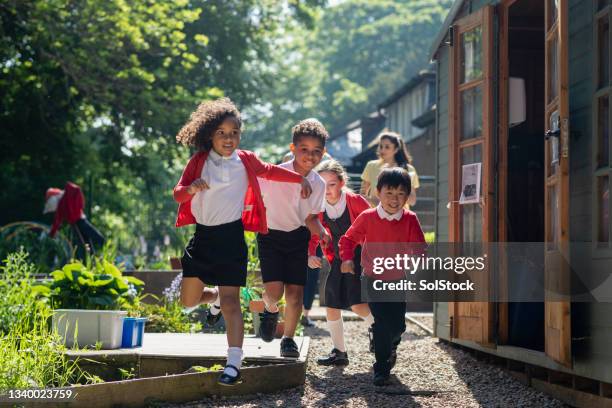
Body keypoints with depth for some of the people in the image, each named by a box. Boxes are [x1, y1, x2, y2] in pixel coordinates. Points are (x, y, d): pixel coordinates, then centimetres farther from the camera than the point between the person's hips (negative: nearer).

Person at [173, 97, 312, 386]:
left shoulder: (245, 161, 0)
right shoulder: (199, 161, -1)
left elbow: (270, 171, 21)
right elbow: (178, 193, -4)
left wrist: (300, 179, 22)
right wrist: (191, 188, -26)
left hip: (231, 237, -2)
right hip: (203, 235, 2)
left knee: (231, 302, -11)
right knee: (188, 301, 7)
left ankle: (234, 364, -15)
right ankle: (214, 296, 43)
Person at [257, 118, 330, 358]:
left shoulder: (318, 184, -5)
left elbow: (310, 217, 3)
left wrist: (322, 233, -16)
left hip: (298, 238, 3)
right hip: (270, 236, -3)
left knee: (295, 293, -1)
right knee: (274, 291, -15)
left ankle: (288, 339, 19)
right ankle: (271, 312, 21)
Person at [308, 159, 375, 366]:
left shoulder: (354, 201, -15)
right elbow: (313, 235, 7)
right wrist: (310, 255, -11)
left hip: (360, 258, -5)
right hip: (338, 262, 5)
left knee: (357, 304, -18)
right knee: (331, 306, 6)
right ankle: (339, 352, 20)